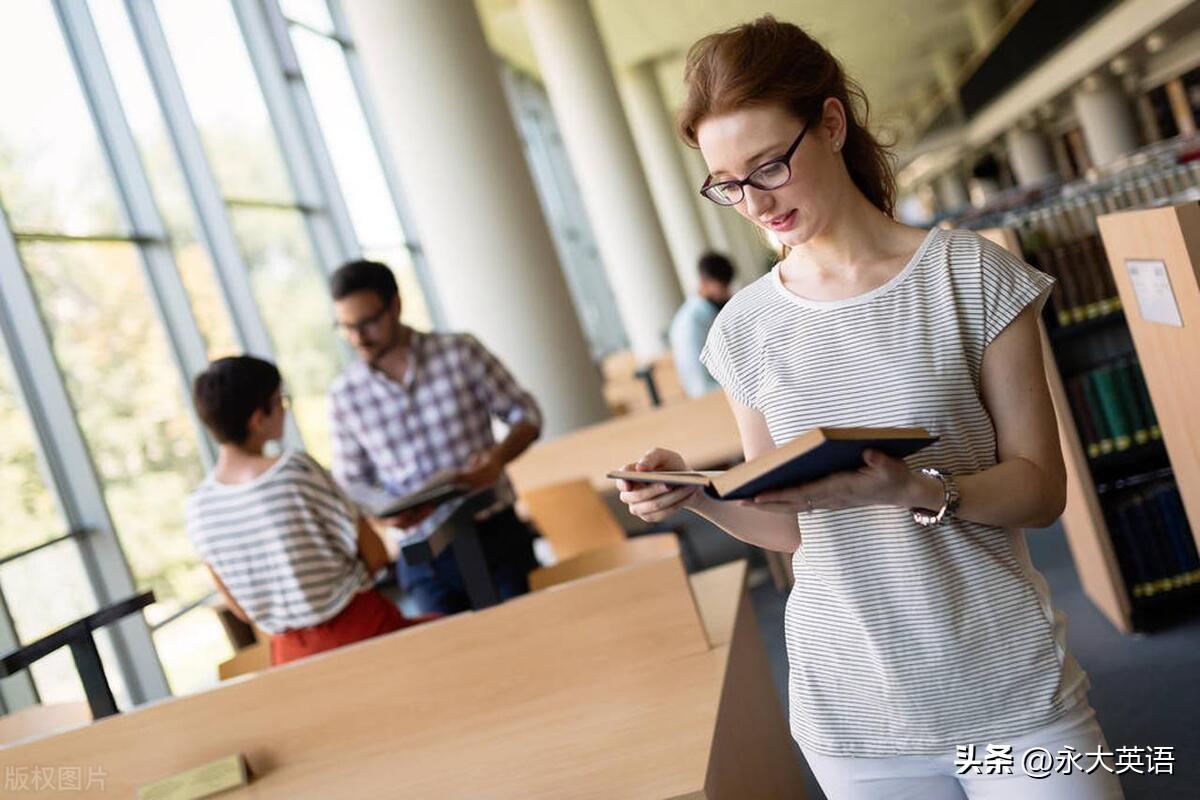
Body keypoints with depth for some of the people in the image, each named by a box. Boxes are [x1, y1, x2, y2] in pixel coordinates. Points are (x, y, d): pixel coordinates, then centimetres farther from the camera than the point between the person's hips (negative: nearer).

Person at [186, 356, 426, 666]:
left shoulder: (198, 507, -2)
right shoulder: (296, 469, -16)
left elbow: (242, 610, 6)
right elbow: (375, 556, -11)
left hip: (291, 654, 6)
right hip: (358, 630, -5)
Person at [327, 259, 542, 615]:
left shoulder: (461, 351, -5)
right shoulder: (344, 396, -1)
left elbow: (526, 414, 2)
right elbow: (351, 484, 6)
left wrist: (498, 456, -18)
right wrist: (383, 515, -14)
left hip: (497, 537, 0)